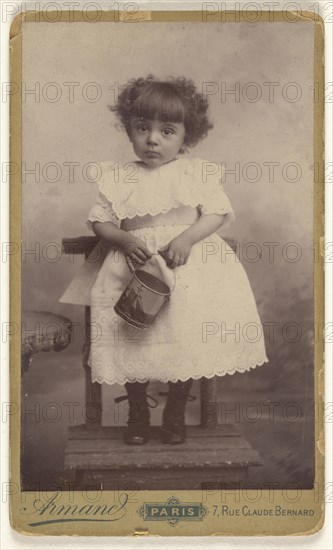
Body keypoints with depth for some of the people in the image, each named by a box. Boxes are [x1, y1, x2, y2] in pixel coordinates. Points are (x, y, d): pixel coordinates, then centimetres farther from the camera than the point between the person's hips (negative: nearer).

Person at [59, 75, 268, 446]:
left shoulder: (198, 172, 4)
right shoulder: (117, 178, 6)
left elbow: (216, 213, 0)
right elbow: (100, 221, 6)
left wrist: (186, 239, -16)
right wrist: (124, 240, -13)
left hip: (189, 262, -1)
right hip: (133, 264, 1)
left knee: (191, 328, -11)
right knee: (130, 332, -9)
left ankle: (176, 411, 11)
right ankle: (137, 410, 15)